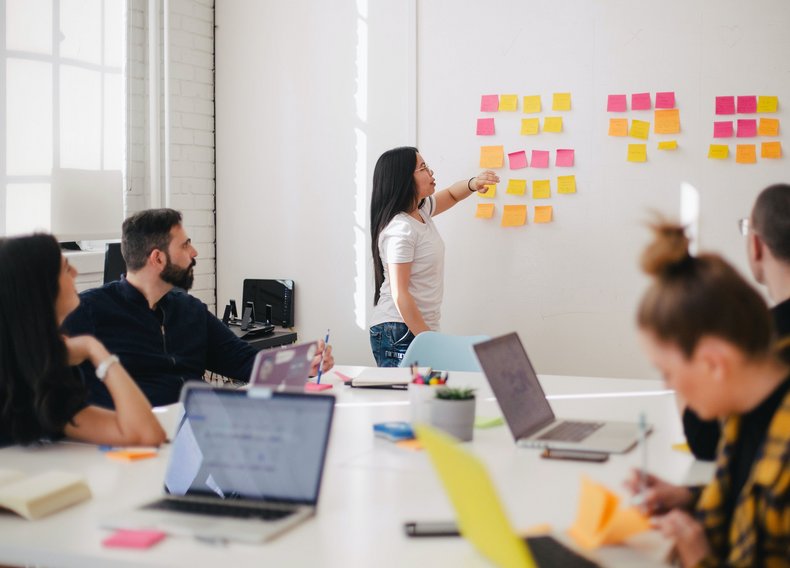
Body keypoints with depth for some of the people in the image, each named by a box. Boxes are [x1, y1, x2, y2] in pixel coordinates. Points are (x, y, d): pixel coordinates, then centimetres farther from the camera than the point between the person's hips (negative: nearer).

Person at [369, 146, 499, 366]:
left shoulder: (420, 211, 8)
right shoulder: (400, 229, -18)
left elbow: (451, 195, 28)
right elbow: (399, 294, -20)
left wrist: (473, 184, 5)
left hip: (422, 328, 9)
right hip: (399, 334, -9)